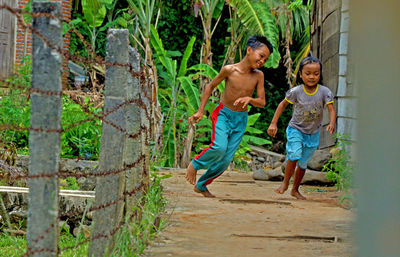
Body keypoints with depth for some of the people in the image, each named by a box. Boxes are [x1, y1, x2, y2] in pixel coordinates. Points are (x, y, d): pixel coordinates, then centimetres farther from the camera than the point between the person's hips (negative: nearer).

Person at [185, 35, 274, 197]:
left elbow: (262, 103, -3)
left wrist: (249, 99, -25)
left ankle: (201, 185, 19)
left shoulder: (258, 75, -6)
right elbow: (210, 86, 0)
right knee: (219, 147, -28)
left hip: (241, 120, 4)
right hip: (223, 114, -4)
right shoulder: (229, 70, -14)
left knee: (226, 160, 0)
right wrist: (200, 111, 0)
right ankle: (195, 164, -1)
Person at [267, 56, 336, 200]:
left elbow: (331, 109, -14)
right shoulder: (296, 91, -13)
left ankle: (295, 189, 28)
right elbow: (283, 104, 0)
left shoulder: (324, 92, -11)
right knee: (294, 155, -22)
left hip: (313, 133, 2)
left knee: (303, 163, 10)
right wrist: (273, 124, -4)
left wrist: (332, 123, -35)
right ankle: (285, 183, -2)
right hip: (296, 129, -2)